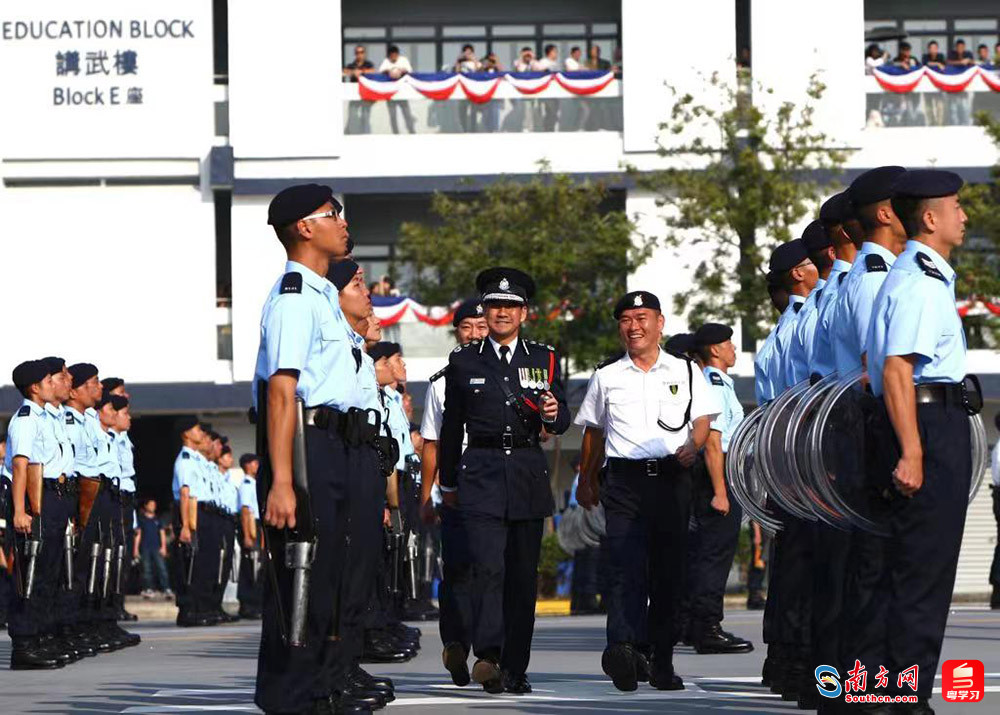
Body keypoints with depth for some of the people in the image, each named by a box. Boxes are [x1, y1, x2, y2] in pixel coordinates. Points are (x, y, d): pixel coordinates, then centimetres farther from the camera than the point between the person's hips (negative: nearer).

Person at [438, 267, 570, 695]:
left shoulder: (544, 359, 12)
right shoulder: (464, 362, 8)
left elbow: (561, 422, 7)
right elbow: (451, 426, 14)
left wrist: (554, 413, -17)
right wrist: (447, 483, 17)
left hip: (528, 474, 2)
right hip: (481, 474, -2)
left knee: (523, 574, 4)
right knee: (487, 566, -17)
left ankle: (515, 668, 10)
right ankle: (487, 656, -25)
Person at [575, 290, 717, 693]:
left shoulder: (685, 371, 12)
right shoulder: (606, 376, 13)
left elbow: (703, 419, 9)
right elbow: (593, 432, 21)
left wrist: (693, 447, -11)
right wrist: (586, 480, 21)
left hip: (673, 478, 1)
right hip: (625, 481, -1)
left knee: (668, 573, 3)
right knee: (626, 567, -17)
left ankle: (660, 661, 10)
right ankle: (623, 648, -33)